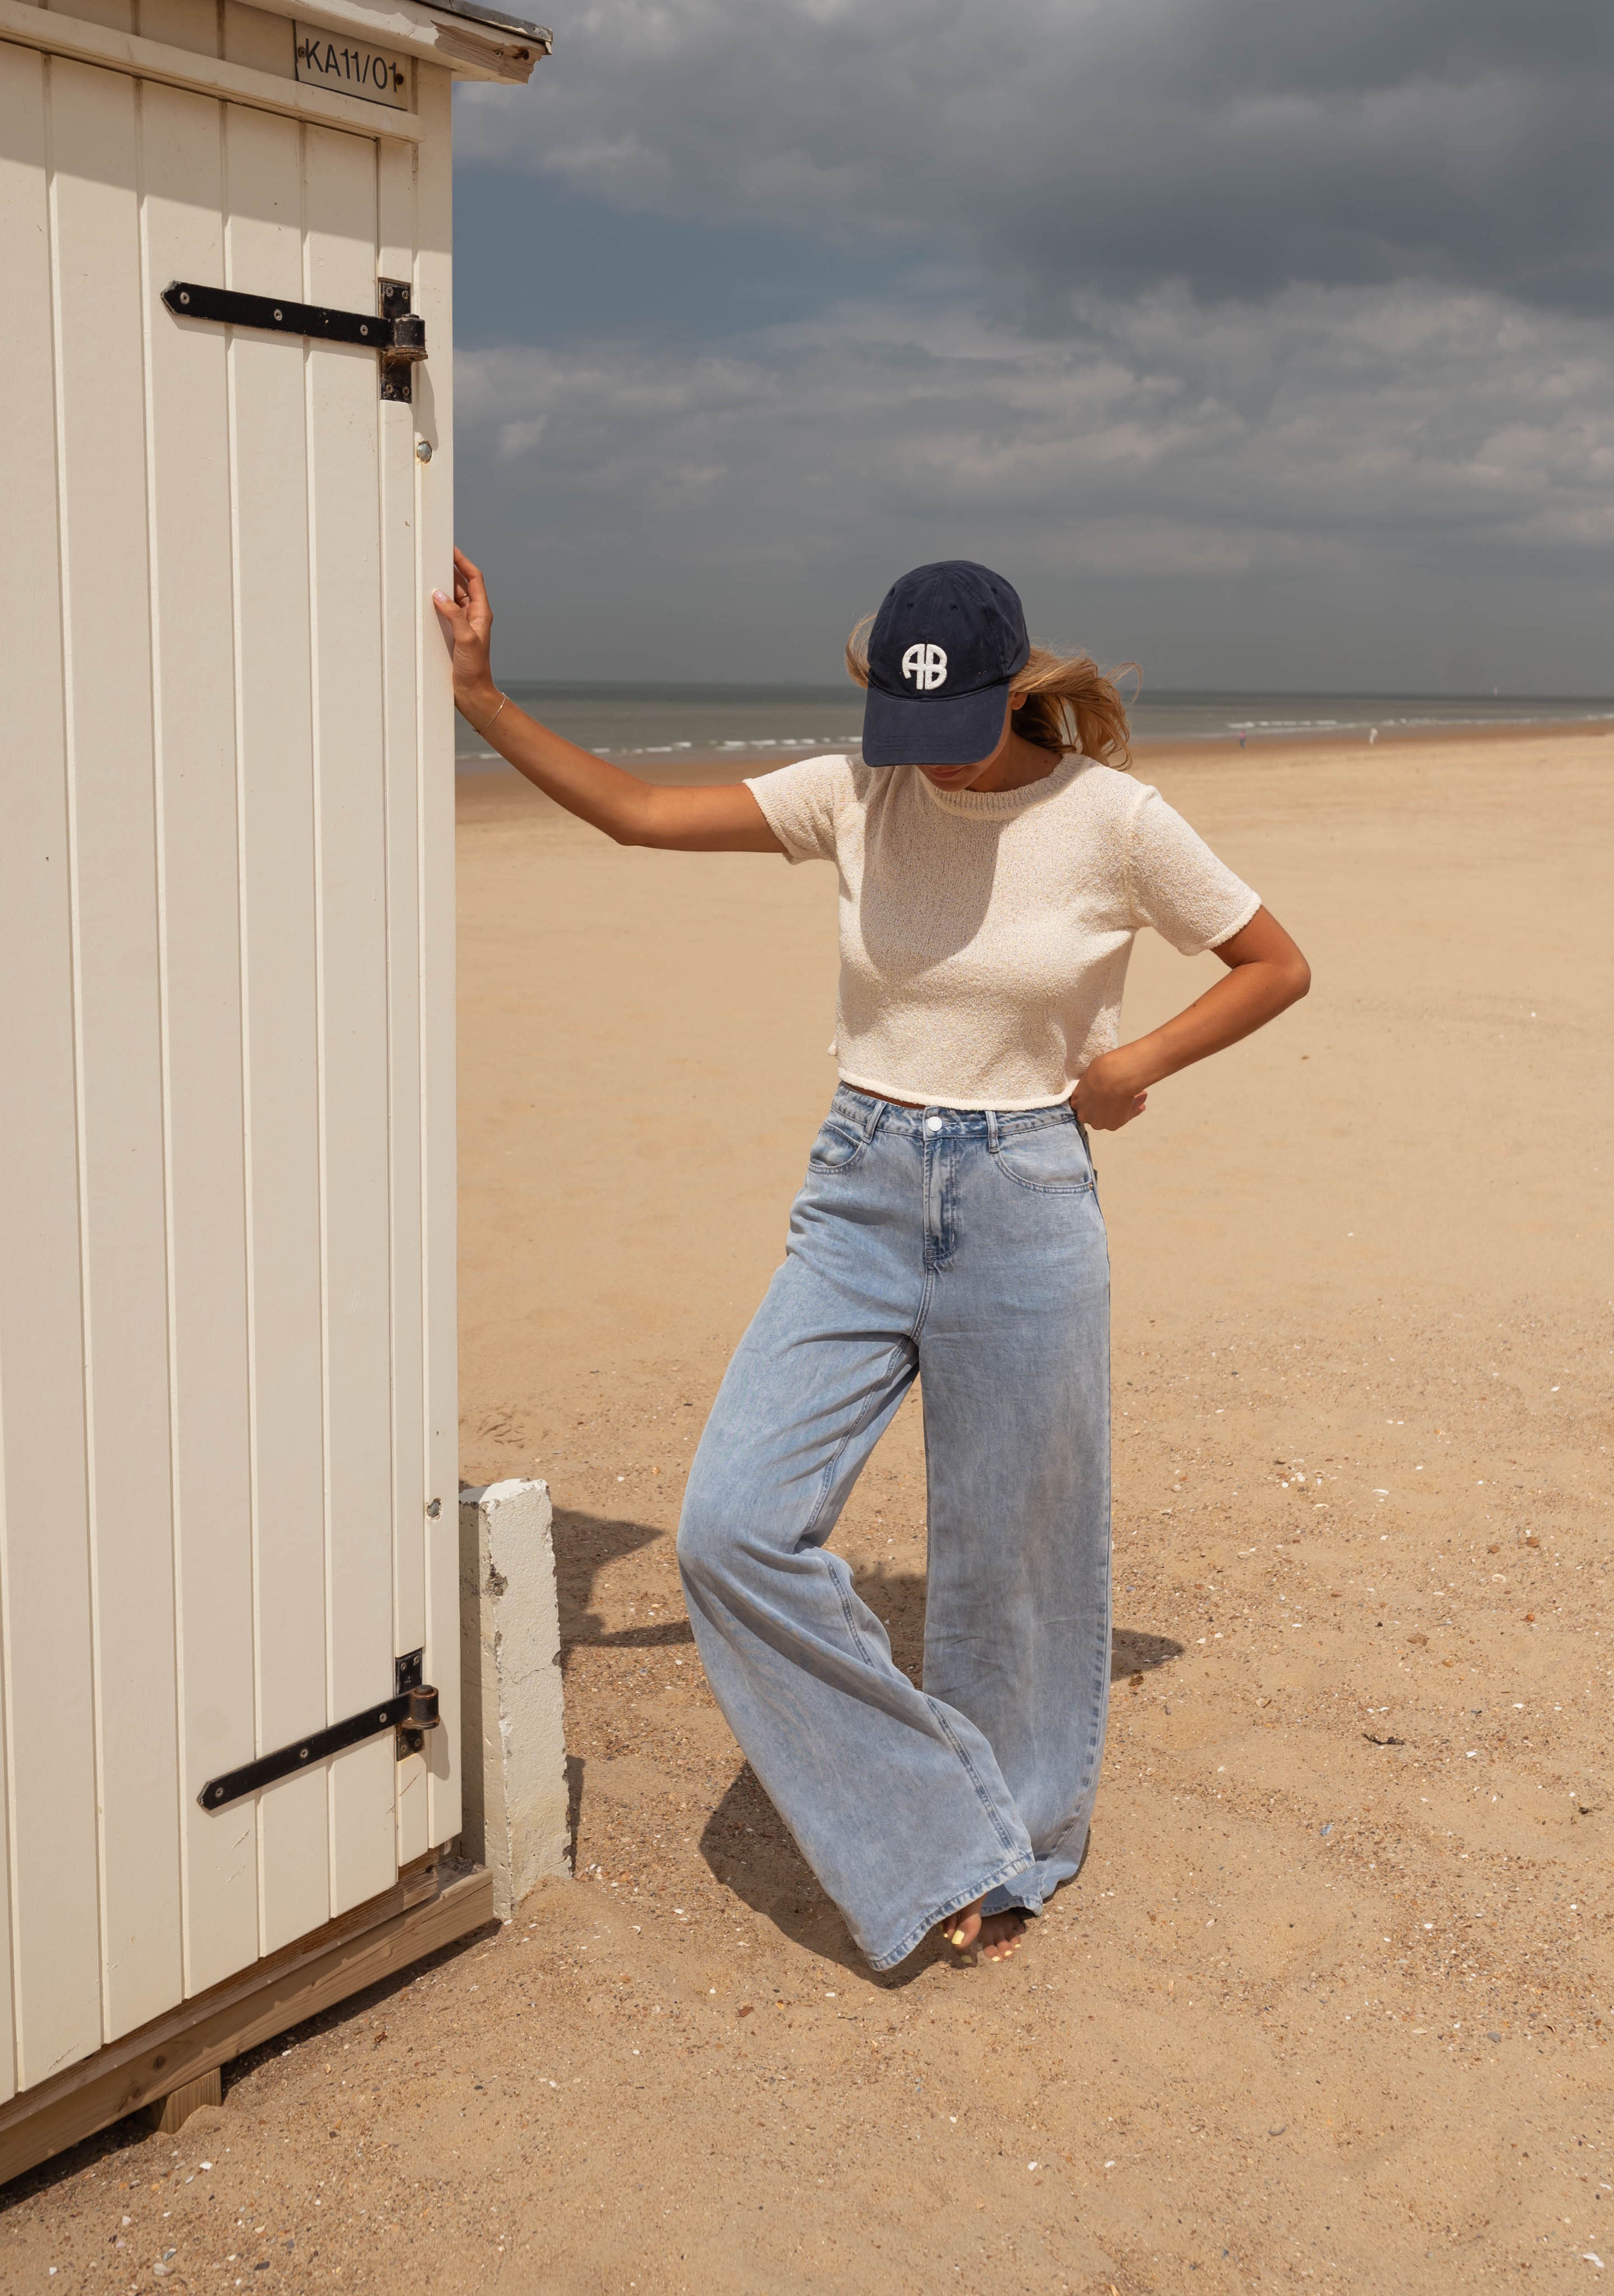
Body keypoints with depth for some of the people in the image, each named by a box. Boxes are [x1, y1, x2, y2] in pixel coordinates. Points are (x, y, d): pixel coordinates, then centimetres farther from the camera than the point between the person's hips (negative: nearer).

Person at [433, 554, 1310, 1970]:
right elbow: (636, 813, 2)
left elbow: (1278, 966, 5)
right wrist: (480, 696, -4)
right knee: (735, 1527, -8)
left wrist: (1137, 1063, -7)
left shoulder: (1113, 820, -6)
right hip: (860, 1198, 3)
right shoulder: (854, 798, 0)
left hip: (1026, 1207, -3)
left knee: (1009, 1561, 7)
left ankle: (1017, 1851, 34)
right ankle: (937, 1841, 7)